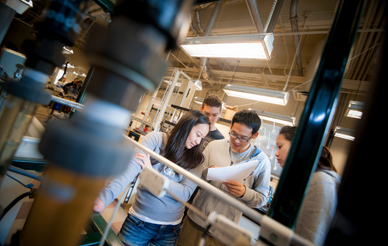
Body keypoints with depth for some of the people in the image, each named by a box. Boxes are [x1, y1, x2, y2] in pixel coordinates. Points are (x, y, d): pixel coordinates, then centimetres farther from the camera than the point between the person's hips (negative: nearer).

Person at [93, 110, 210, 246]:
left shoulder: (196, 158, -5)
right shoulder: (156, 139, -12)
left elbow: (186, 193, -15)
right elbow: (130, 168, -23)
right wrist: (104, 197, -37)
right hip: (140, 220, -2)